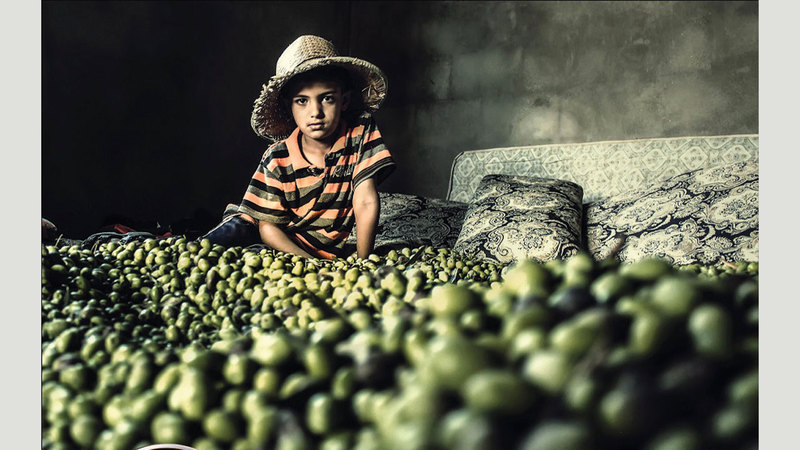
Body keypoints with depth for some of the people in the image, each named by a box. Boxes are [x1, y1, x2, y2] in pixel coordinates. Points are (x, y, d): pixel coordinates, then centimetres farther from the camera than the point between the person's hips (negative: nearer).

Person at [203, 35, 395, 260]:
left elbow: (366, 201, -15)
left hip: (325, 253, 1)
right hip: (277, 243, -1)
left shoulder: (361, 134, -12)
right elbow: (268, 226, -12)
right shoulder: (277, 160, -14)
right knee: (233, 232, -31)